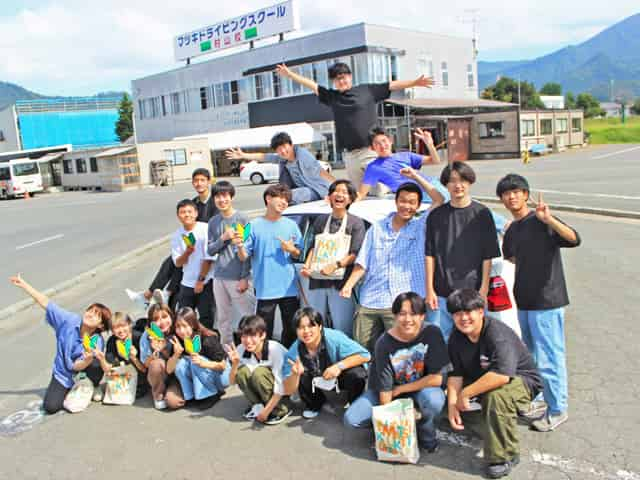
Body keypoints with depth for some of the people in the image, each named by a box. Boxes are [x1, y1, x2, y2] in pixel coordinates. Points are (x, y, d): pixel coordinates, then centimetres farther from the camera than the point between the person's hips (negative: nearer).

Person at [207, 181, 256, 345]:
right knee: (223, 319, 14)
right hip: (219, 277, 5)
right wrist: (223, 238, -11)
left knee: (249, 316, -4)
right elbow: (210, 250, 9)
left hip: (238, 278, -5)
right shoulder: (213, 222, 10)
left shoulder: (242, 219, -5)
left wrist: (245, 278, -12)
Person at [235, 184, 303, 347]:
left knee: (291, 330, 12)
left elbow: (299, 254, 11)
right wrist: (240, 246, -22)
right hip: (265, 289, -2)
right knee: (264, 331, 3)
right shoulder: (254, 226, 0)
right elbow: (244, 257, -1)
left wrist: (292, 250, -10)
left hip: (289, 288, 3)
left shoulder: (291, 225, 6)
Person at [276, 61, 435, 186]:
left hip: (371, 151, -3)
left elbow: (392, 85, 7)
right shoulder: (332, 96, 13)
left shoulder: (367, 90, 7)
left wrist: (415, 82, 1)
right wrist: (289, 74, 19)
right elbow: (312, 85, 17)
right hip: (350, 155, 3)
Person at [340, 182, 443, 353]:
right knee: (361, 347, 7)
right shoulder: (377, 228, 12)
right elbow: (363, 263, 9)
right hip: (369, 301, 3)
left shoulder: (421, 226, 5)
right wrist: (348, 285, -3)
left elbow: (439, 199, -6)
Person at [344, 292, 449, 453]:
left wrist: (400, 390, -16)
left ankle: (426, 436, -2)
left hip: (422, 388, 0)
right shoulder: (384, 343, -22)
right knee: (351, 419, -19)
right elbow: (385, 388, -18)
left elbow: (436, 378, -21)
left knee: (433, 399, -36)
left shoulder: (432, 333, -22)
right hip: (389, 391, 1)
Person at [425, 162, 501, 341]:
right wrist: (430, 289, 0)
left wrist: (484, 289, -5)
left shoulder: (482, 214, 2)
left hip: (473, 293, -1)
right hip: (441, 294, 1)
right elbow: (430, 254, 6)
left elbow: (488, 257, 2)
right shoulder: (436, 215, 7)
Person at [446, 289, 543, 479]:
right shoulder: (456, 338, -7)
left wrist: (466, 393, -37)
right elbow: (455, 374, -5)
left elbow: (502, 375, -44)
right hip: (481, 382, 8)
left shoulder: (498, 334, -30)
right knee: (447, 399, -3)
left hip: (521, 381, -7)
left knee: (496, 395, -38)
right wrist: (452, 405, -20)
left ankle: (505, 455, -18)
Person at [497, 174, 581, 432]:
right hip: (524, 302, 8)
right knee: (532, 355, 18)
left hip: (546, 301, -8)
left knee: (549, 358, -3)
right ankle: (542, 399, 35)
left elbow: (574, 239, -25)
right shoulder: (511, 231, 12)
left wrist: (549, 220, -36)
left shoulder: (541, 222, -10)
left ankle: (558, 409, 12)